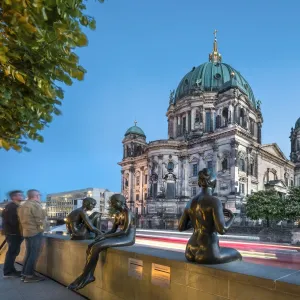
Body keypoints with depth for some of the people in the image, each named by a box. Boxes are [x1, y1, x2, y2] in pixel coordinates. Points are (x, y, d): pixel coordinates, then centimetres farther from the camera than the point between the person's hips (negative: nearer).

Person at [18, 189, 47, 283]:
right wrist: (42, 229, 0)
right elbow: (40, 220, -15)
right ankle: (29, 275, 0)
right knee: (34, 254, -3)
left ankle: (25, 273, 19)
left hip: (26, 232, 9)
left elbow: (22, 220, 15)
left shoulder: (23, 206, 13)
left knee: (29, 253, 15)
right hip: (35, 232, -9)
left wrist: (26, 228, 18)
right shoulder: (35, 205, -16)